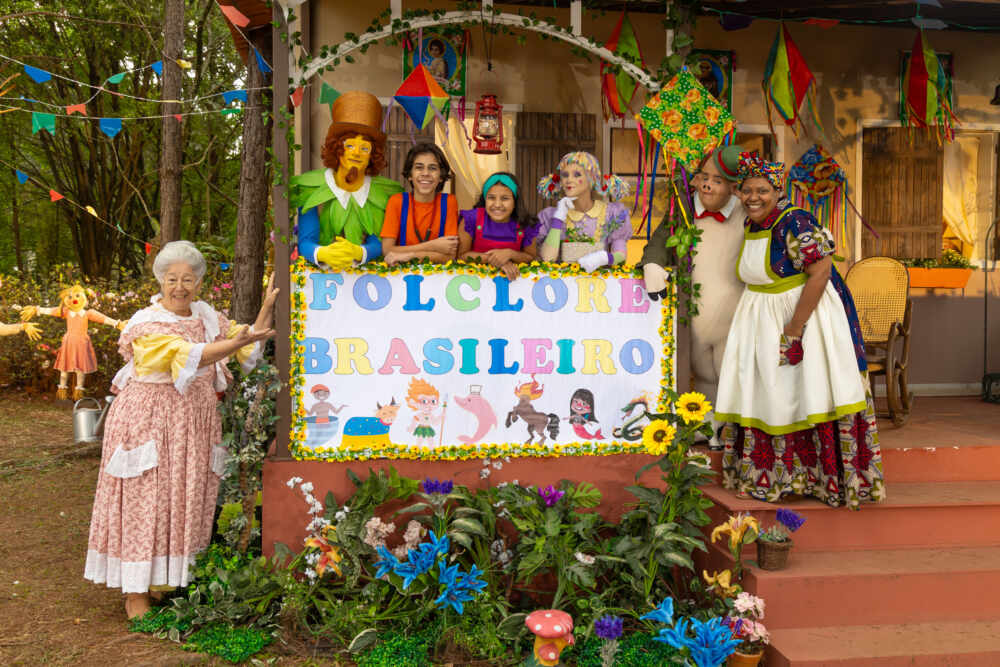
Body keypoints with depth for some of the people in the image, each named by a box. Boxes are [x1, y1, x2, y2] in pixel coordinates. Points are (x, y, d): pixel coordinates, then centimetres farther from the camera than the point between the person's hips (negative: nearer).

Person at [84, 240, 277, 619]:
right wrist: (235, 342, -41)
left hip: (194, 423, 6)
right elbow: (187, 357, -29)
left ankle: (169, 581, 25)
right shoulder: (147, 324, -13)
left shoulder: (207, 316, 8)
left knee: (186, 501, 10)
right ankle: (136, 595, 8)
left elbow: (248, 346, 11)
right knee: (145, 502, -2)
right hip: (149, 421, -6)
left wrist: (267, 307, 0)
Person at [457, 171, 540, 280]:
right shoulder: (472, 219, -11)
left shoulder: (525, 225, -8)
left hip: (511, 276, 2)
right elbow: (461, 255, -6)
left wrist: (510, 254, -15)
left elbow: (531, 257, 4)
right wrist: (492, 258, -17)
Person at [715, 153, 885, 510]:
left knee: (806, 394, -5)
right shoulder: (751, 226, 7)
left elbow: (821, 272, -24)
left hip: (807, 313, -8)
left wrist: (794, 329, -23)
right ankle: (766, 475, 23)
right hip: (761, 319, 8)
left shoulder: (794, 223, -18)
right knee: (764, 394, 11)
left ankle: (833, 476, 9)